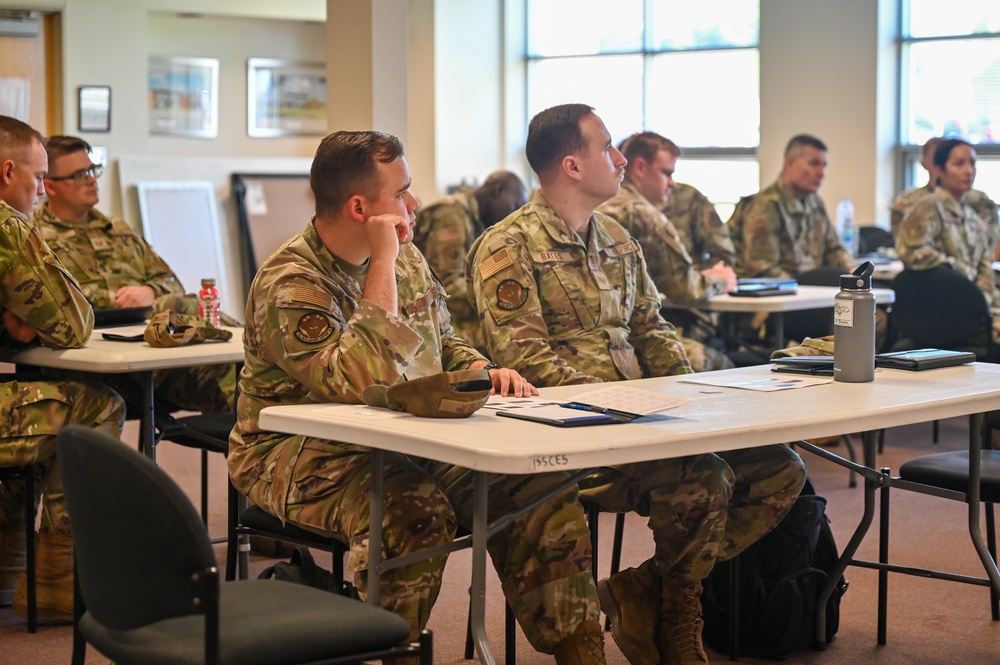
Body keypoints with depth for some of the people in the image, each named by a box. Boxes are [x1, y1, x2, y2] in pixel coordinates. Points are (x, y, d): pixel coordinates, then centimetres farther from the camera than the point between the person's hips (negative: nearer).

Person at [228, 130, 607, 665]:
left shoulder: (406, 258, 8)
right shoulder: (289, 286, -18)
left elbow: (446, 345, 22)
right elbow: (366, 383, -32)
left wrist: (485, 372, -1)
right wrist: (382, 265, -28)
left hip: (409, 442, 7)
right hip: (307, 456, -7)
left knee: (542, 491, -11)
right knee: (417, 512, -36)